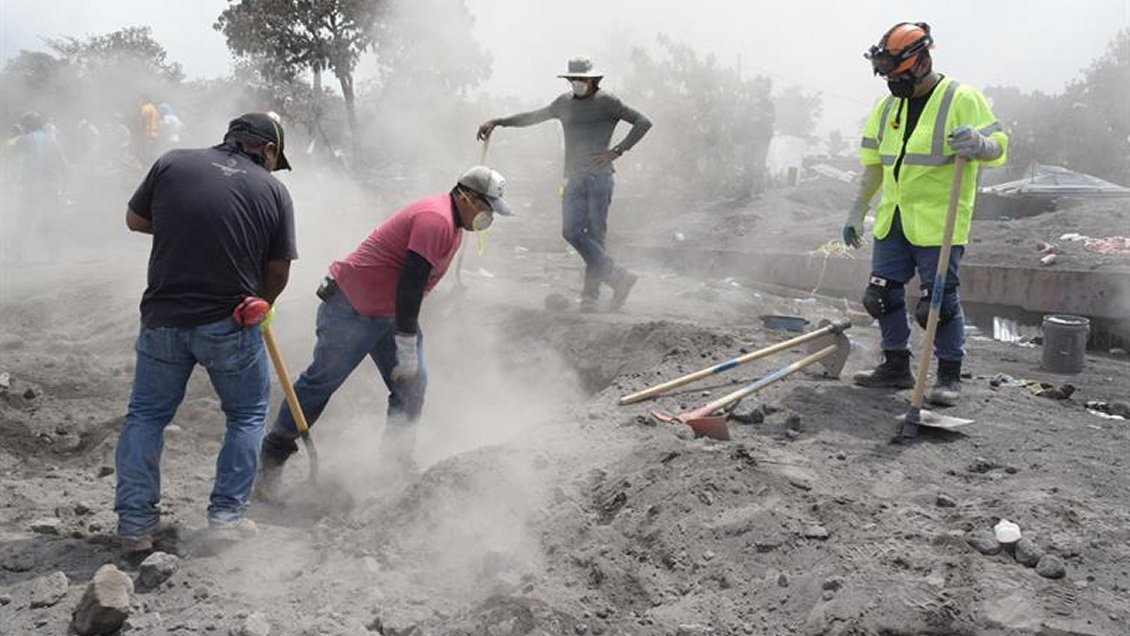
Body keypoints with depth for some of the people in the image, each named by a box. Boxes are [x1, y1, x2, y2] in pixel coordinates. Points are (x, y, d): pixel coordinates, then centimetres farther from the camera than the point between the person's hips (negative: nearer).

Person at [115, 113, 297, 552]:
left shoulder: (172, 163, 1)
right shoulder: (273, 190, -3)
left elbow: (135, 220, 12)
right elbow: (278, 272, -1)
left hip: (163, 318, 2)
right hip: (230, 324, -2)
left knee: (146, 415, 17)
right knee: (248, 414, 18)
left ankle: (134, 523, 17)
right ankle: (227, 514, 15)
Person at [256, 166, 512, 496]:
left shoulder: (453, 224, 10)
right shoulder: (435, 220, -23)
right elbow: (409, 285, -27)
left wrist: (411, 331, 22)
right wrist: (408, 350, -24)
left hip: (391, 313, 10)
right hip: (352, 306, -10)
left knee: (412, 385, 3)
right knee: (322, 380, -4)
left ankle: (396, 462, 13)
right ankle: (272, 458, 7)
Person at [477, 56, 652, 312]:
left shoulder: (607, 102, 1)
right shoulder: (564, 103, 18)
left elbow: (643, 122, -2)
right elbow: (532, 117, 29)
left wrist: (617, 151, -10)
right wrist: (497, 122, 24)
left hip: (599, 177, -5)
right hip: (573, 178, 5)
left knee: (595, 234, -9)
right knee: (571, 231, -9)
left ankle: (590, 297, -5)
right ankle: (617, 277, -7)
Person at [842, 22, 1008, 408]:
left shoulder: (962, 98, -9)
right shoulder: (887, 106, 11)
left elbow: (999, 148, -11)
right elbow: (874, 164, 17)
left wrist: (977, 145, -34)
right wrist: (857, 211, 14)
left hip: (939, 223, -7)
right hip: (892, 221, 7)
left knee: (939, 301, -4)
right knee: (883, 295, 9)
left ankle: (950, 376, 11)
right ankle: (896, 367, 23)